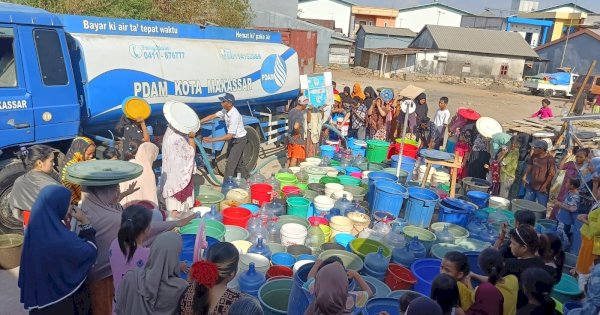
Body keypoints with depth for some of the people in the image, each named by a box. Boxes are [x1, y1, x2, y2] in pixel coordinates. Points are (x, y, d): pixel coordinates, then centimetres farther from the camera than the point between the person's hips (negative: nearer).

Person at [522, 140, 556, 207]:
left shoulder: (549, 159, -18)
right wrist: (525, 176, 1)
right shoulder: (534, 155, 0)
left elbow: (552, 174, -16)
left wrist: (545, 185, -14)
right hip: (531, 186, 6)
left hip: (542, 188, -6)